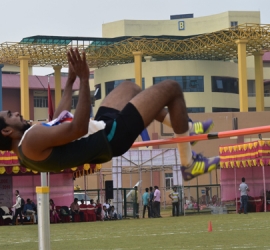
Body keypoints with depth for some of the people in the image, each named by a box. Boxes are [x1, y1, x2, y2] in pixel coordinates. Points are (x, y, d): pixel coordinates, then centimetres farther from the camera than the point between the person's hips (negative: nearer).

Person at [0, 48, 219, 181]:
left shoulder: (25, 149, 3)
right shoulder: (32, 141, -30)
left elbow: (58, 121, 19)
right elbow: (78, 128, -36)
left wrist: (70, 81, 25)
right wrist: (84, 79, -35)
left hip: (102, 128, 11)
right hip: (112, 135, -11)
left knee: (129, 87, 31)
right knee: (171, 87, -5)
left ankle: (185, 129, 37)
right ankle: (189, 163, 7)